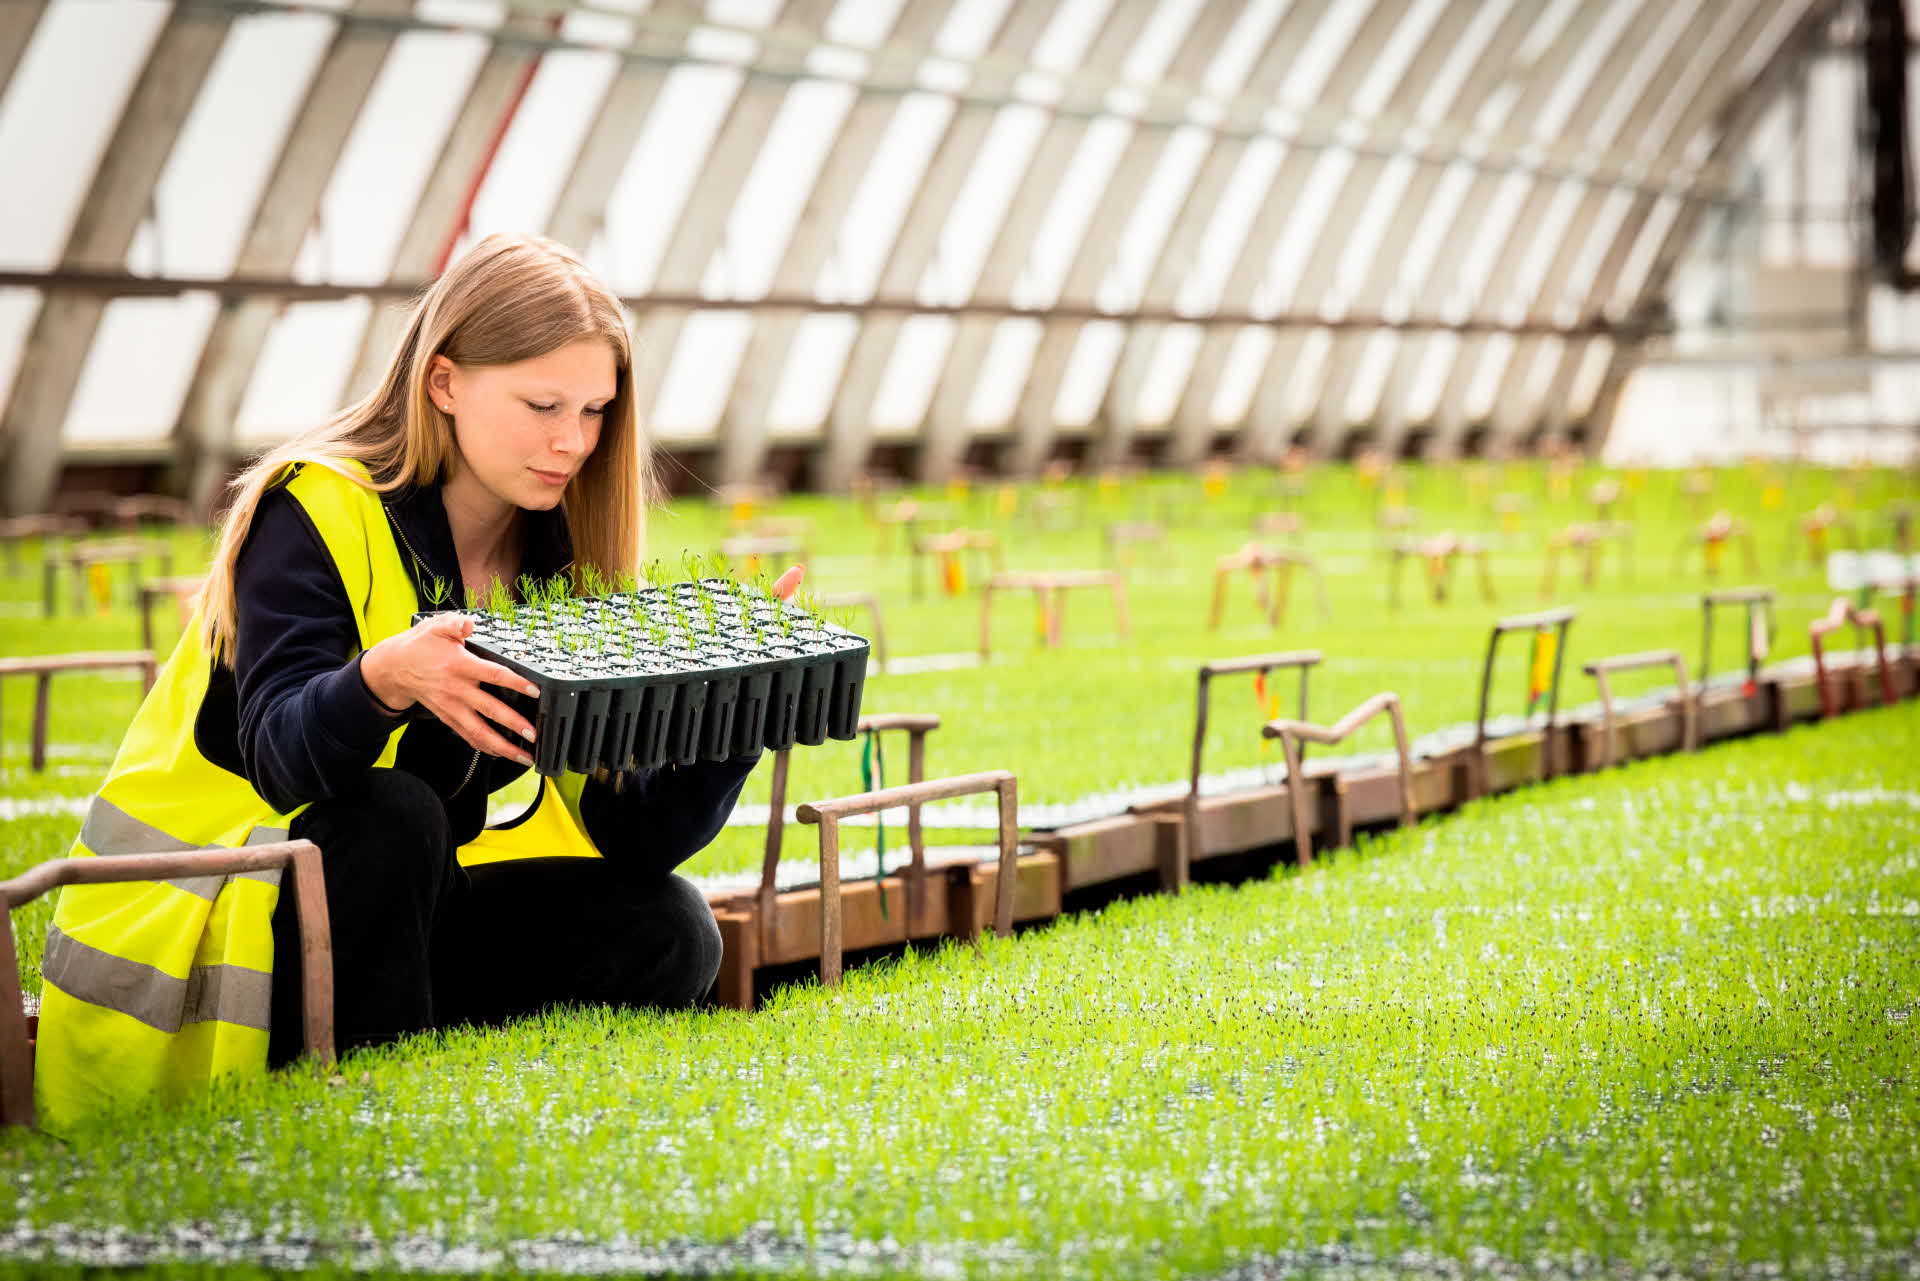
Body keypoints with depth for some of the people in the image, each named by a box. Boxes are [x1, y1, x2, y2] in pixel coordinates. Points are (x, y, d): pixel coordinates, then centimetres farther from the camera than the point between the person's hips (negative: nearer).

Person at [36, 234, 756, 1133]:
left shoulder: (562, 554, 1)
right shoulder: (317, 511, -16)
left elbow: (631, 833, -7)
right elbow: (280, 759, -32)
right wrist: (385, 679, -52)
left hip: (394, 914, 6)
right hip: (188, 922, -6)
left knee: (667, 933, -13)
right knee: (394, 812, -34)